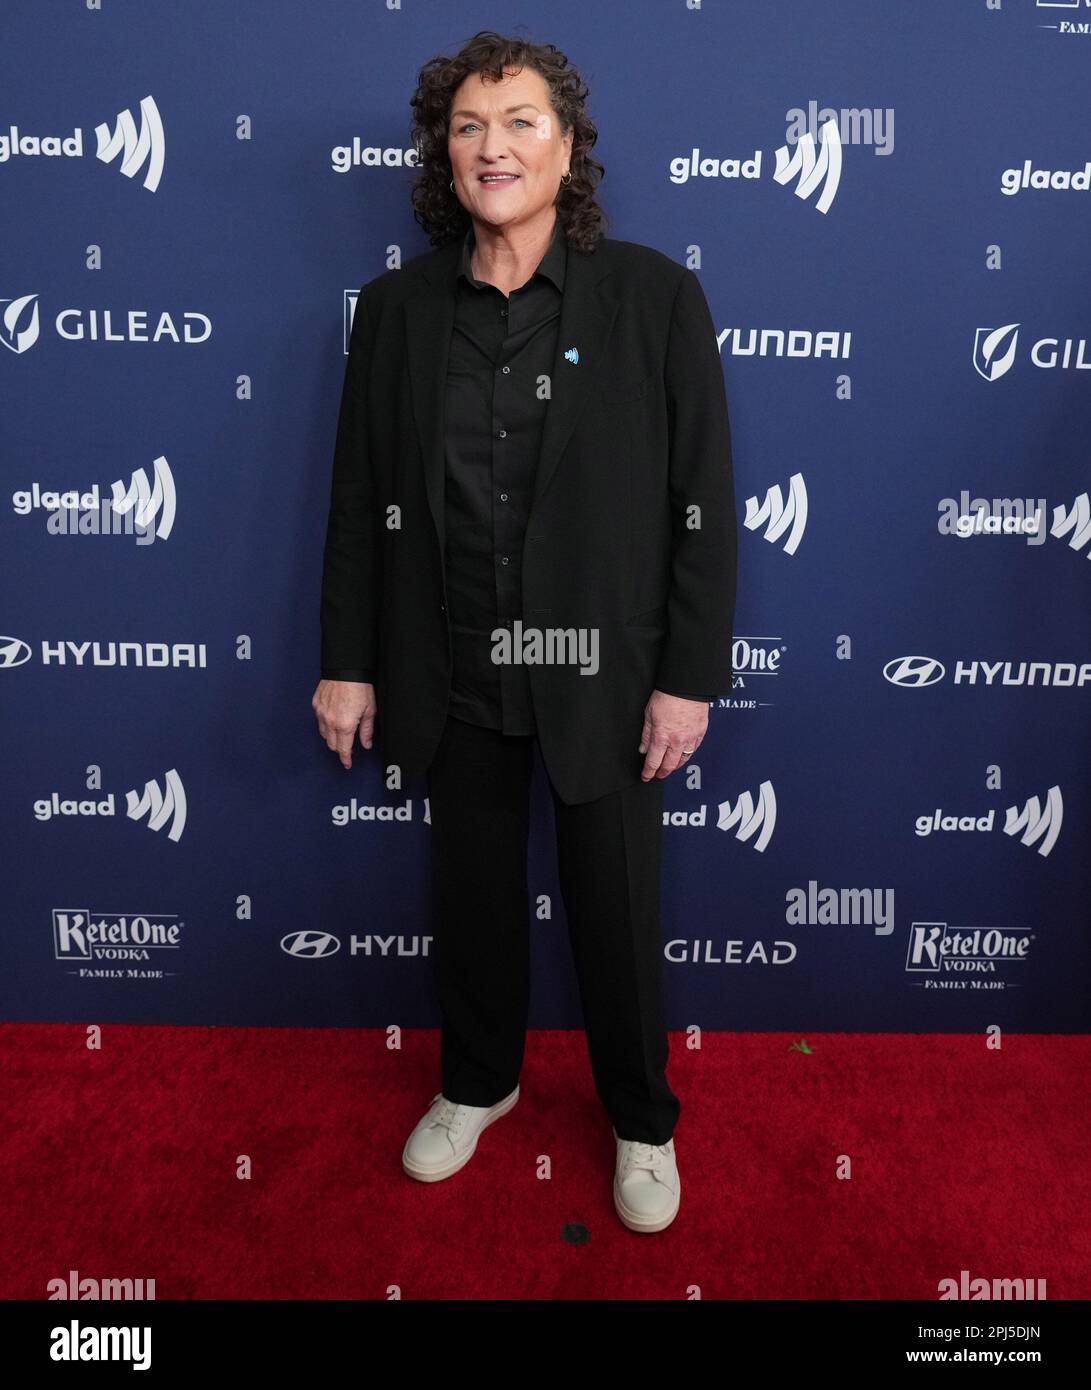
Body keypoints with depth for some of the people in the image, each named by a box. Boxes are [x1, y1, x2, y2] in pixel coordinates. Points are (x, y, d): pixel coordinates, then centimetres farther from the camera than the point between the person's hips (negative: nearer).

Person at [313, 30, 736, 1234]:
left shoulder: (654, 297, -5)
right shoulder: (394, 308, 2)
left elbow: (704, 501, -6)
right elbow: (360, 499, 5)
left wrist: (689, 676, -10)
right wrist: (347, 664, 4)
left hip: (602, 671, -2)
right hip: (453, 674, 3)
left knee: (616, 909, 11)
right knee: (472, 890, 18)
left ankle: (641, 1122, 37)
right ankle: (476, 1084, 45)